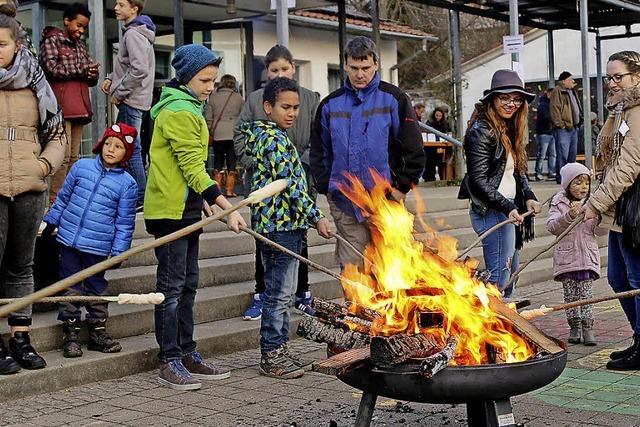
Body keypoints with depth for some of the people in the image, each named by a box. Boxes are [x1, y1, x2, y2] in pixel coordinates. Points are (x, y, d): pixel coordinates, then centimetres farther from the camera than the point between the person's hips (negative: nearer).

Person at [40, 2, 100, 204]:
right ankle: (55, 203, -12)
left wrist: (92, 74, -1)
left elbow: (91, 80, 23)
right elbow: (52, 68, -10)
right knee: (63, 155, -13)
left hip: (79, 107, 7)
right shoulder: (52, 40, 4)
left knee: (74, 156, 5)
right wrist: (82, 70, -6)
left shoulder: (80, 45, 24)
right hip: (61, 106, -7)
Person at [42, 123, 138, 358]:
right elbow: (63, 196, 13)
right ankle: (70, 334, 13)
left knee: (96, 289, 12)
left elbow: (125, 222, 0)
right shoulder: (81, 166, 2)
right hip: (69, 239, 1)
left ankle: (98, 331, 24)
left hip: (98, 247, -1)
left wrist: (118, 251, -3)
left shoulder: (127, 184, -3)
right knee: (71, 288, 5)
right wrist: (51, 222, 16)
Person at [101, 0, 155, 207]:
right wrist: (111, 79, 10)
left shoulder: (133, 34, -13)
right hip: (133, 99, 10)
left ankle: (141, 196, -5)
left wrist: (119, 92, -15)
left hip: (131, 100, -10)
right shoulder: (134, 32, 18)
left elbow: (139, 69, -23)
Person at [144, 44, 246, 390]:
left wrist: (203, 200, 18)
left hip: (185, 209, 10)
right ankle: (169, 362, 0)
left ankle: (187, 355, 20)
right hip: (169, 210, -10)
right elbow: (193, 167, -21)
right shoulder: (178, 111, -16)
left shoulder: (187, 108, 17)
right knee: (172, 286, -6)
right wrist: (227, 207, -24)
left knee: (187, 284, 12)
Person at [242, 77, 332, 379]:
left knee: (281, 293, 14)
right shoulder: (275, 139, -14)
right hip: (282, 224, -10)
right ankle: (271, 356, 2)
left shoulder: (264, 136, 17)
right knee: (279, 294, -4)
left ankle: (278, 351, 21)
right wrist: (317, 217, -18)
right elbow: (291, 184, -19)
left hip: (276, 223, 10)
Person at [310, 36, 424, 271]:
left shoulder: (393, 99, 0)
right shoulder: (330, 104, 9)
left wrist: (402, 187, -4)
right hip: (344, 203, 3)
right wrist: (326, 187, 6)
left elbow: (414, 149, 0)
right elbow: (319, 152, 17)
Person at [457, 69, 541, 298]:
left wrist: (528, 197, 3)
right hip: (491, 211, -10)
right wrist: (507, 208, -21)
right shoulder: (481, 131, -12)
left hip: (509, 210, 10)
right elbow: (479, 180, -17)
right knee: (499, 277, -11)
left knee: (510, 273, 15)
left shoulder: (510, 129, 16)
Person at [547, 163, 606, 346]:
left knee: (586, 293, -4)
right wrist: (569, 216, -25)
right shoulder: (559, 203, 0)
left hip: (587, 257, 0)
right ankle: (575, 327, 16)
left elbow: (600, 232, 3)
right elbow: (552, 226, -12)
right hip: (567, 257, 0)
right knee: (570, 294, 6)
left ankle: (588, 327, 1)